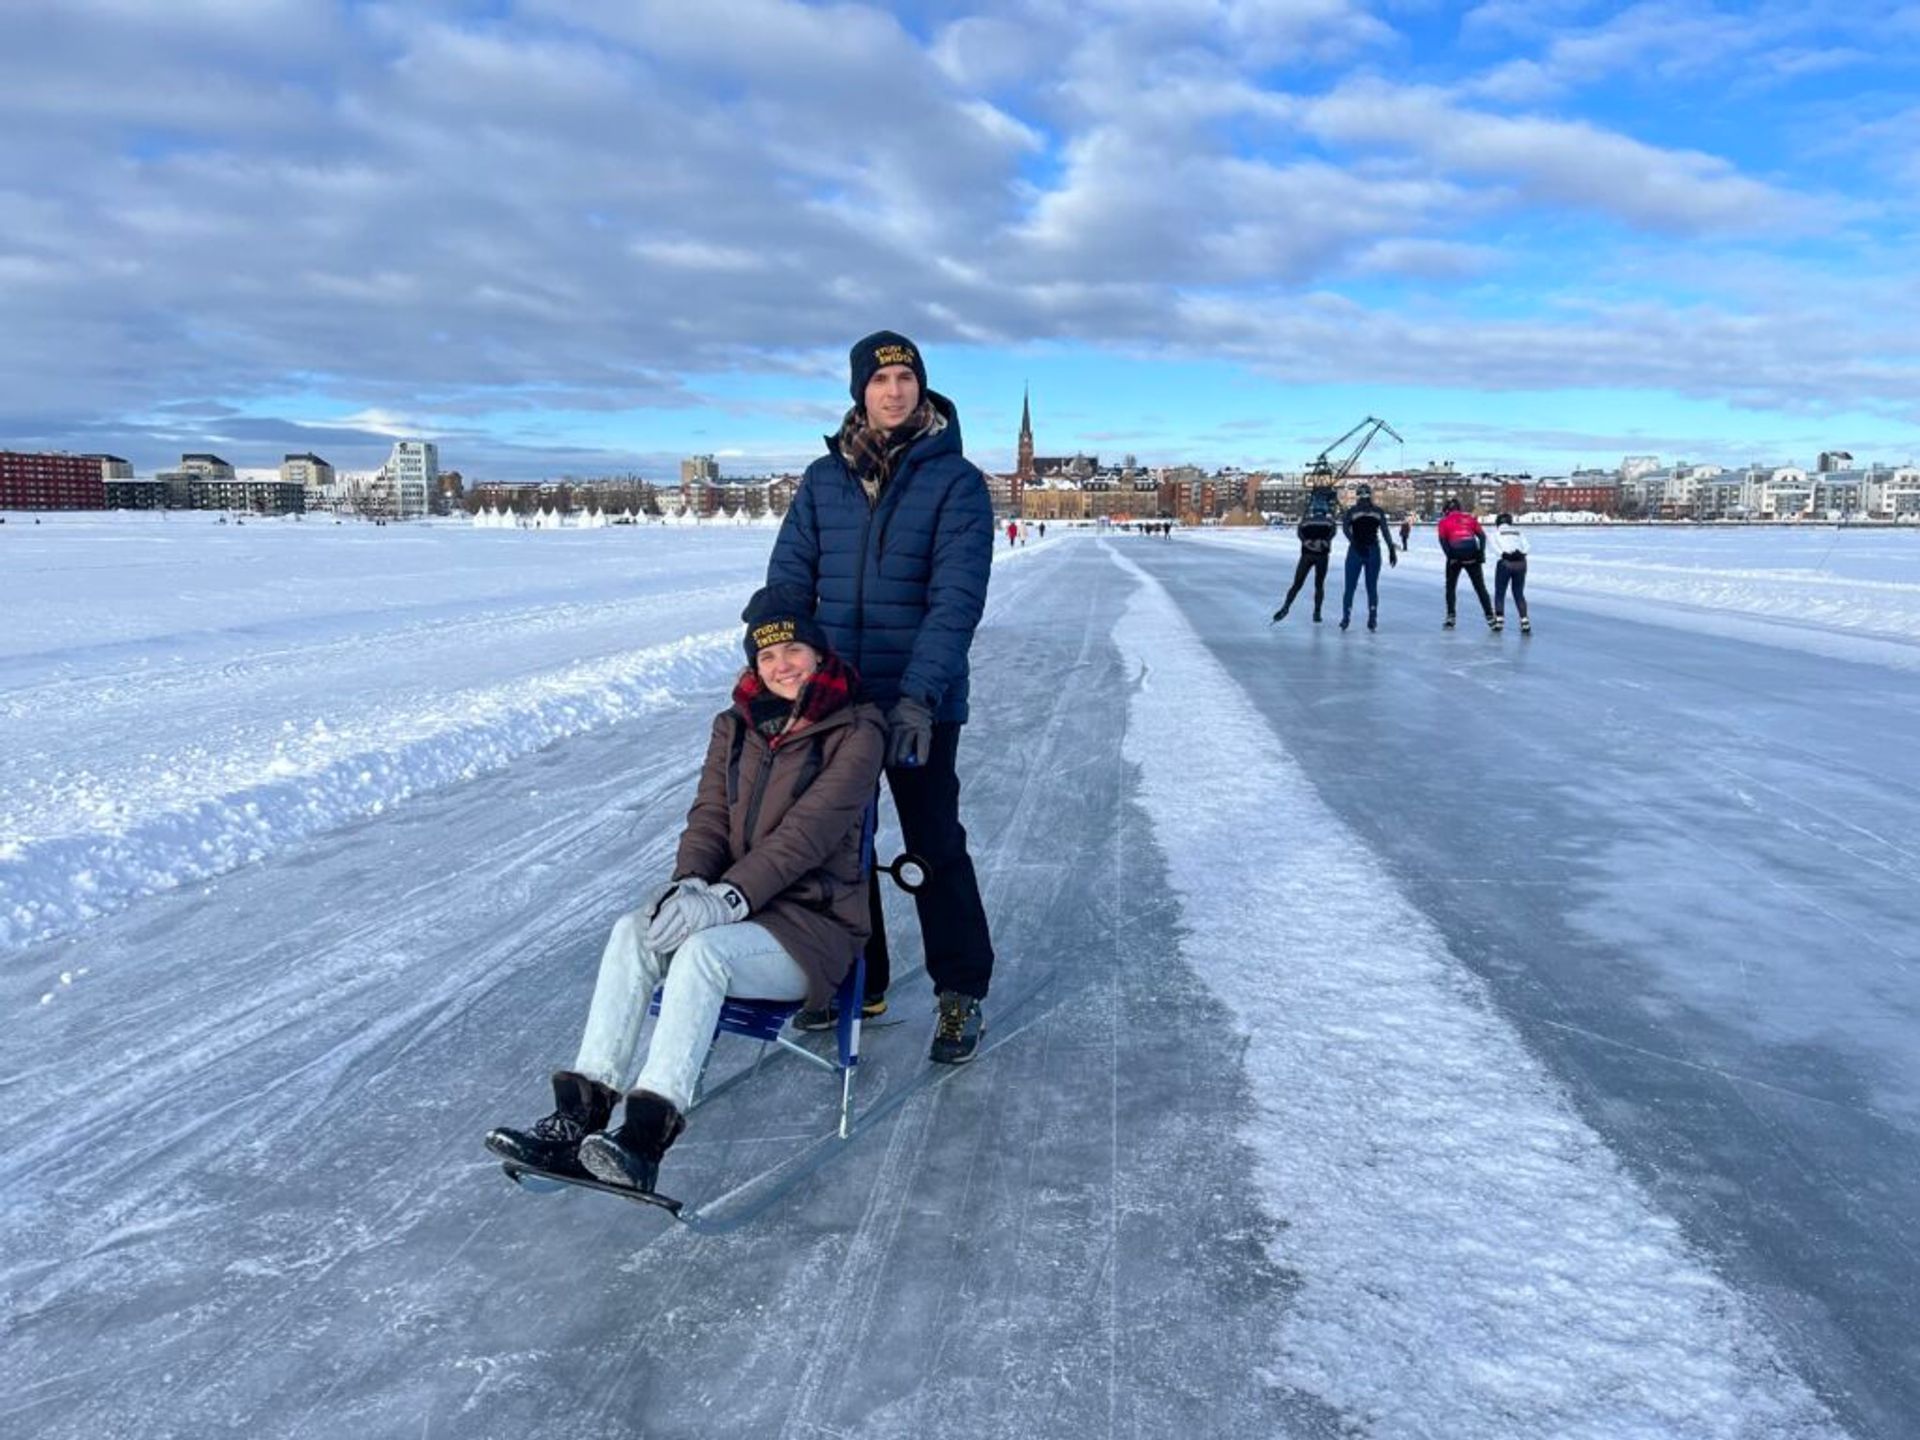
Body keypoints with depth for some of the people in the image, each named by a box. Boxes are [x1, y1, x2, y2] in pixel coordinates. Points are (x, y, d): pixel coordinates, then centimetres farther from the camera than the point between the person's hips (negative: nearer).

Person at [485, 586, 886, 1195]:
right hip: (736, 906, 6)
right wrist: (691, 883, -16)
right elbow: (710, 815, 6)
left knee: (704, 949, -33)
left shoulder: (855, 732, -8)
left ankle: (646, 1136, -38)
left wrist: (729, 897, -27)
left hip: (814, 922, -5)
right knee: (632, 930, -22)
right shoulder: (736, 727, 12)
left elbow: (808, 832, -18)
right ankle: (580, 1115, -26)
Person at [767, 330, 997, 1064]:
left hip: (920, 706, -4)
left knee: (934, 846, 2)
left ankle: (961, 992, 17)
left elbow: (956, 595, -16)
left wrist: (920, 694, -25)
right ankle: (856, 979, 31)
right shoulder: (823, 480, 5)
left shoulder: (955, 481, -7)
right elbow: (788, 580, 5)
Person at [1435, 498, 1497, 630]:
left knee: (1451, 586, 17)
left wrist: (1450, 556, -10)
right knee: (1480, 587, 8)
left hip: (1455, 555, -2)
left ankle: (1450, 617, 11)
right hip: (1473, 555, 2)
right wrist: (1481, 552, 0)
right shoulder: (1470, 518, 19)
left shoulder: (1444, 521, 12)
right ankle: (1490, 617, 4)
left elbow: (1443, 540, -3)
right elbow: (1482, 535, 8)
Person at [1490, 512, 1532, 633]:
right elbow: (1525, 545, 4)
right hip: (1520, 563, 3)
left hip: (1505, 562, -3)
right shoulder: (1518, 531, 20)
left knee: (1500, 592, 11)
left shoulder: (1496, 530, 14)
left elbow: (1495, 545, -5)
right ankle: (1524, 621, 1)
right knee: (1519, 593, 12)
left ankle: (1499, 620, 2)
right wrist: (1521, 554, -7)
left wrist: (1503, 554, -11)